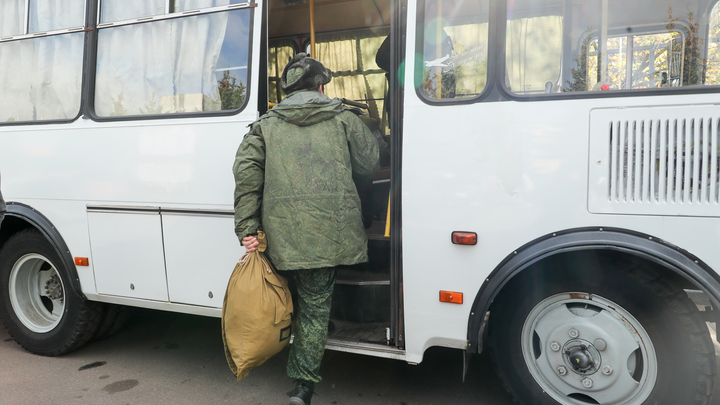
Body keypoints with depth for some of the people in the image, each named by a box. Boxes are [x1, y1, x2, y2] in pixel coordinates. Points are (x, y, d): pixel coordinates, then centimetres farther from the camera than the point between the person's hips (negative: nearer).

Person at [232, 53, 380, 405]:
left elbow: (247, 172, 0)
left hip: (283, 229, 2)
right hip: (330, 226, -1)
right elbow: (368, 166, 14)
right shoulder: (342, 118, 12)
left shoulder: (266, 124, 13)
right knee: (316, 302, 6)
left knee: (309, 298, 19)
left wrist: (246, 227, -3)